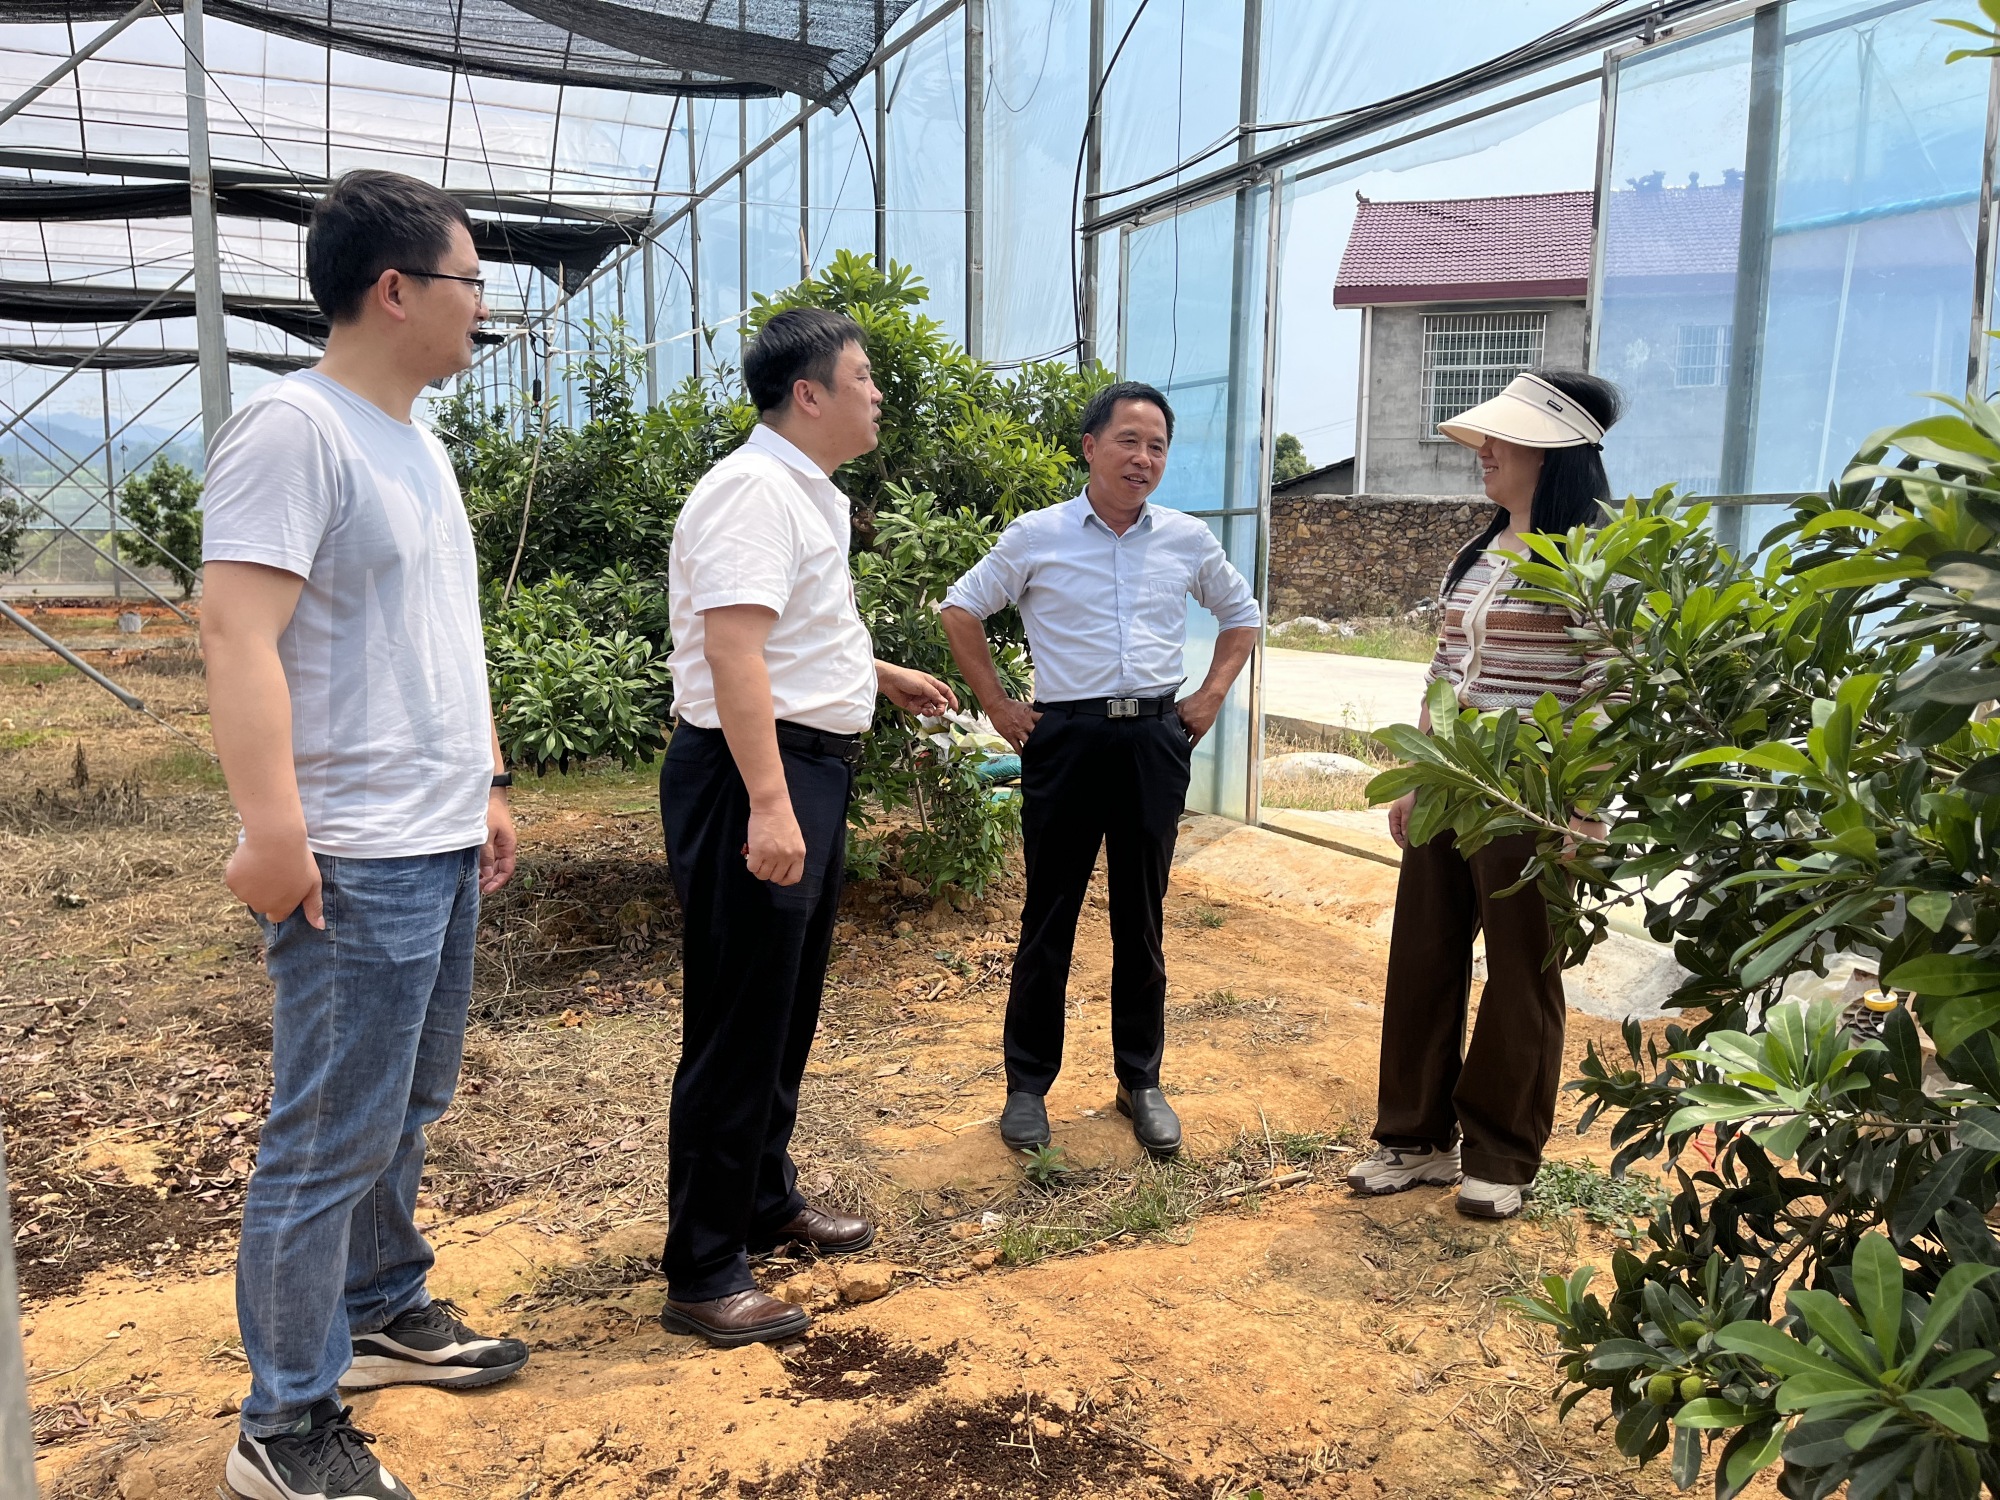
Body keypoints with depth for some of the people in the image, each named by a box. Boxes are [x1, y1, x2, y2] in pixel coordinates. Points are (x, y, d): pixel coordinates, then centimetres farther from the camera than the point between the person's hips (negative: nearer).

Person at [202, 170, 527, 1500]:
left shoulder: (419, 445, 16)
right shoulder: (293, 428, -12)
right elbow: (239, 631, -20)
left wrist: (487, 783, 21)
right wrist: (272, 826, -26)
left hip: (445, 846, 9)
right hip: (359, 862, -9)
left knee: (408, 1110, 20)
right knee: (333, 1142, 0)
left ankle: (384, 1313, 37)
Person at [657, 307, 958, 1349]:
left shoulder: (806, 494, 18)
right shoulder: (754, 491, -16)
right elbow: (733, 649, -27)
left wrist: (884, 677, 36)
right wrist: (769, 805, -33)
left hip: (806, 771, 11)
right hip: (755, 780, -11)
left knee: (786, 1016, 20)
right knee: (738, 1031, -3)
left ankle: (766, 1204, 38)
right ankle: (701, 1279, 9)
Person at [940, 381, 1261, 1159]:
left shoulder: (1188, 539, 5)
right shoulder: (1037, 536, -2)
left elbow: (1242, 614, 20)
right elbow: (961, 609, 7)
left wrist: (1211, 695, 9)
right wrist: (997, 703, 2)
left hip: (1155, 740, 2)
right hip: (1066, 738, -2)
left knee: (1141, 920, 11)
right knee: (1048, 918, 4)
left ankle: (1141, 1081, 24)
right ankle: (1028, 1084, 18)